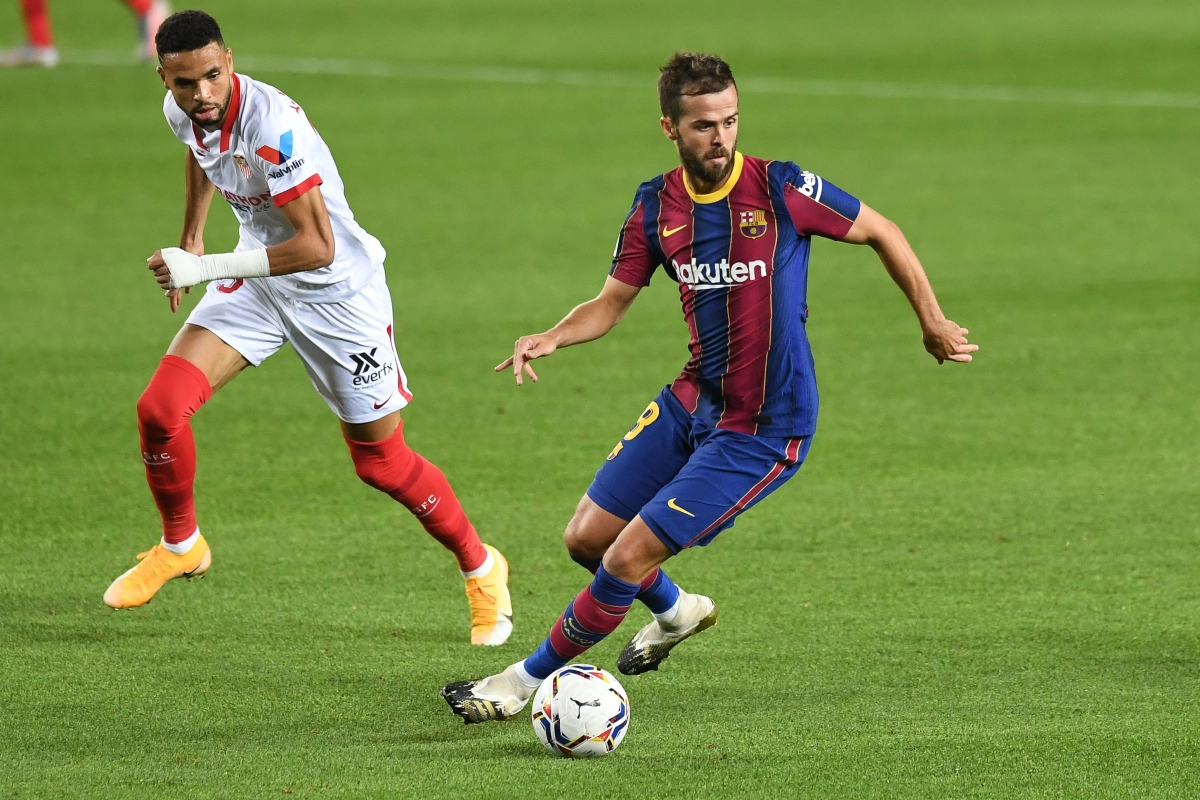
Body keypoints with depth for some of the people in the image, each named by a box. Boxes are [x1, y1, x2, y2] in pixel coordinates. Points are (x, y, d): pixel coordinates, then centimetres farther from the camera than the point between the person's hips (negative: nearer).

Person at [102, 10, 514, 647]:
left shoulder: (272, 126, -35)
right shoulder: (182, 112, -11)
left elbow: (316, 247, -35)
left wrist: (207, 268, -34)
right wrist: (191, 241, 21)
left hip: (335, 290, -6)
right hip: (255, 277, 6)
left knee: (381, 462, 2)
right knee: (160, 408, -11)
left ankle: (480, 569, 26)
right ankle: (180, 546, 14)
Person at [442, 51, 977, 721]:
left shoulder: (781, 189, -15)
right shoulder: (656, 206, -1)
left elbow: (882, 233, -2)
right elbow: (613, 302, 6)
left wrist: (932, 322, -2)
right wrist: (551, 339, -13)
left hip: (764, 431, -6)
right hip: (692, 402, 6)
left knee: (628, 557, -11)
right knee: (587, 538, 10)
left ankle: (528, 680, 8)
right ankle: (678, 612, 41)